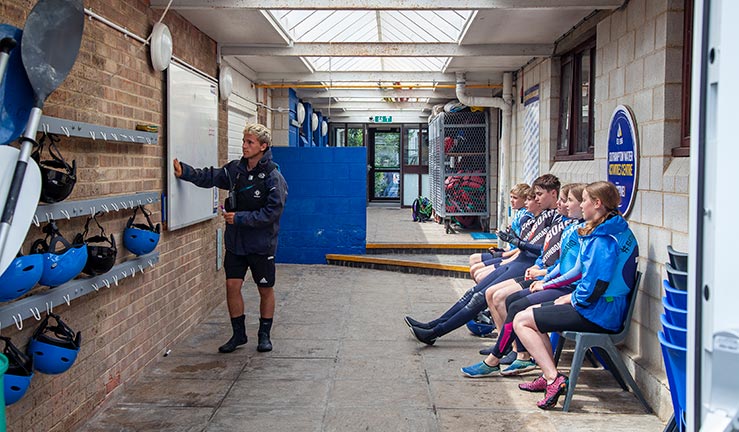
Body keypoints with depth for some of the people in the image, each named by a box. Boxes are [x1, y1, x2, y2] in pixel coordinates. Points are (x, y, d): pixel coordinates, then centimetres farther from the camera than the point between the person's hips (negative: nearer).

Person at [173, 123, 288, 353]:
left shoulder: (274, 178, -15)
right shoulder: (235, 169, 2)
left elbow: (272, 212, -19)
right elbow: (209, 177, 6)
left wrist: (239, 218, -20)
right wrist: (184, 171, -10)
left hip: (261, 244, -4)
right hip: (235, 241, 4)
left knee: (265, 289, 9)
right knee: (232, 285, 3)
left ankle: (264, 335, 25)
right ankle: (238, 334, 19)